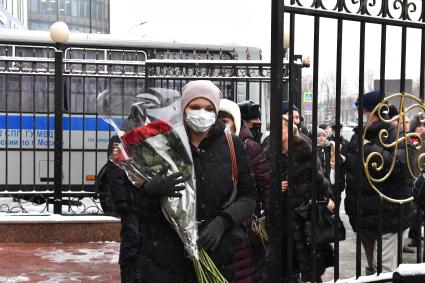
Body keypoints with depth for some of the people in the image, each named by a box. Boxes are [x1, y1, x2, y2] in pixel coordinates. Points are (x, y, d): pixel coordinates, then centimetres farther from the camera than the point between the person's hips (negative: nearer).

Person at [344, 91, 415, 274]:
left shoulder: (394, 135, -9)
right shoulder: (358, 136, 12)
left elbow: (399, 165, -26)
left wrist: (370, 148, -21)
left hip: (386, 212, -7)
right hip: (362, 212, 7)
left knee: (385, 270, -6)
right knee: (371, 267, 20)